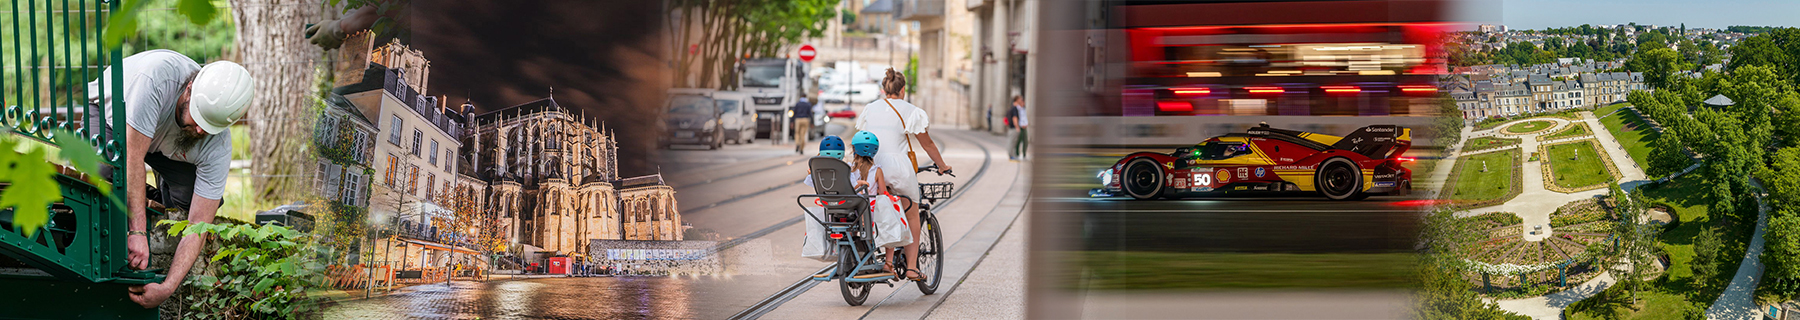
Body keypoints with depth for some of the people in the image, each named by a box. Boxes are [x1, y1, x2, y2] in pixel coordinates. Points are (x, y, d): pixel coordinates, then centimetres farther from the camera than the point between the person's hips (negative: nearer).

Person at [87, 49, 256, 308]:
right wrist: (137, 232, -52)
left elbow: (199, 225, -32)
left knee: (191, 196, -22)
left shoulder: (218, 146, -32)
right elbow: (133, 156, -46)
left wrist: (168, 288, -43)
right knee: (99, 174, -35)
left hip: (165, 148, 3)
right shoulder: (159, 76, -44)